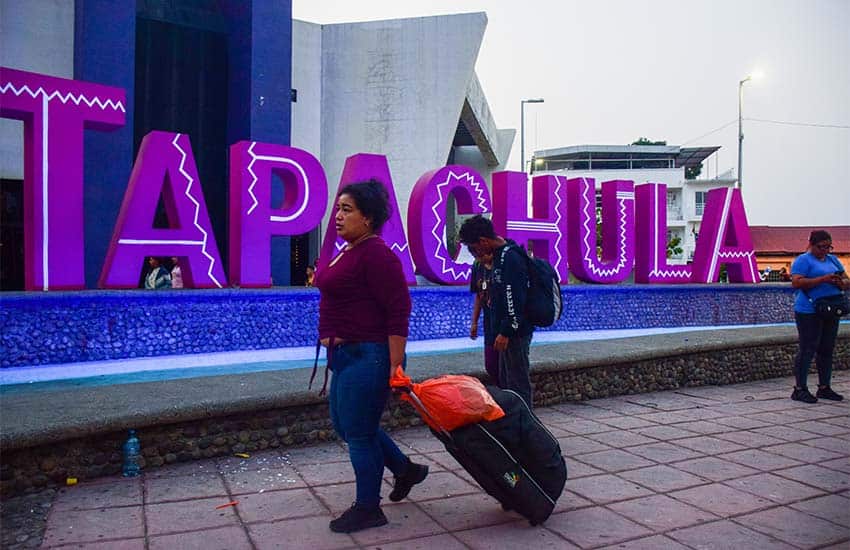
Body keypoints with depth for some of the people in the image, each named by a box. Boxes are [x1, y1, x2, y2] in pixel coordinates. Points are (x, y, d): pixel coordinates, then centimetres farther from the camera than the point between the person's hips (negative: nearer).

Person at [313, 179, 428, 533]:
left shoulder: (375, 253, -18)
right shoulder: (349, 251, 11)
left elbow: (399, 311, -21)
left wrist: (395, 367, -22)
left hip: (369, 358, -10)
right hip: (347, 356, 10)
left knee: (359, 432, 3)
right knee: (345, 424, 21)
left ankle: (368, 509, 22)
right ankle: (406, 470, 37)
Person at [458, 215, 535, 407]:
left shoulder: (510, 258, -18)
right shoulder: (501, 255, 14)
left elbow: (514, 300, -23)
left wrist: (505, 332, -22)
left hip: (515, 332, -11)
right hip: (508, 331, 11)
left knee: (517, 382, -4)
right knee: (505, 381, 17)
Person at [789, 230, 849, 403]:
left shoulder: (833, 260, 17)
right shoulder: (803, 260, -5)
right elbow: (796, 282, -18)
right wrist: (823, 279, -24)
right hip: (809, 312, -7)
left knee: (827, 349, 11)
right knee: (808, 349, -6)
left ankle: (824, 387, 20)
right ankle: (800, 389, -1)